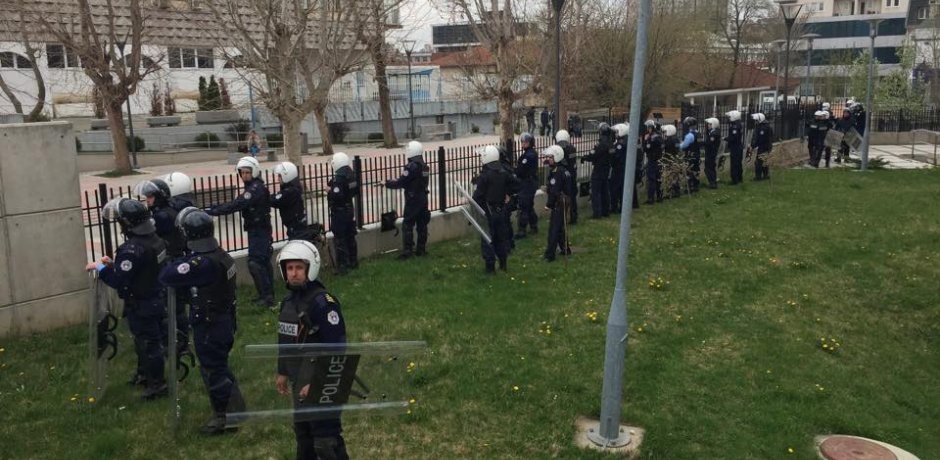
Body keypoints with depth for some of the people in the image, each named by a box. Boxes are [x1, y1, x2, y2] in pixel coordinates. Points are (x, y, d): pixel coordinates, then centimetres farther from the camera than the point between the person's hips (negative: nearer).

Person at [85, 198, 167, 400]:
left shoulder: (132, 249, -30)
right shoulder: (154, 239, -1)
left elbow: (118, 281, -27)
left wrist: (99, 267, -14)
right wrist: (114, 264, 8)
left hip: (142, 305, -9)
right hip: (157, 298, 9)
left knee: (148, 343, 4)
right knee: (144, 339, 25)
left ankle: (157, 384, 17)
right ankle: (144, 374, 43)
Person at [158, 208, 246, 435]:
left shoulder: (202, 263, -28)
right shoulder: (220, 255, 1)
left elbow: (166, 276, -24)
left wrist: (181, 261, -10)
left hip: (209, 326, -9)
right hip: (224, 320, 9)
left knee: (213, 370, 6)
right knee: (218, 366, 22)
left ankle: (226, 417, 19)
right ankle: (235, 409, 35)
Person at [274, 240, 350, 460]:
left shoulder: (322, 302, -21)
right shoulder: (288, 300, 7)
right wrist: (282, 372, 20)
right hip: (299, 380, 9)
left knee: (326, 440, -4)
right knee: (302, 432, 23)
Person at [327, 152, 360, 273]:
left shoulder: (338, 177, -22)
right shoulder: (351, 174, 4)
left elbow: (336, 195, -28)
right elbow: (356, 191, 13)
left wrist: (329, 192, -10)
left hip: (339, 211, -8)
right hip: (350, 209, 8)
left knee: (340, 239, -1)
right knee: (350, 237, 18)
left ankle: (342, 266, 2)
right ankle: (353, 262, 29)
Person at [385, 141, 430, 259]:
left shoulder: (411, 167, -19)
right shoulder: (424, 167, 8)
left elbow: (401, 182, -17)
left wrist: (387, 183, -2)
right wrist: (394, 181, 14)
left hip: (412, 200, -8)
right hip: (423, 199, 8)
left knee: (407, 225, -3)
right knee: (422, 225, 11)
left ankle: (407, 251, -4)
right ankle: (421, 249, 18)